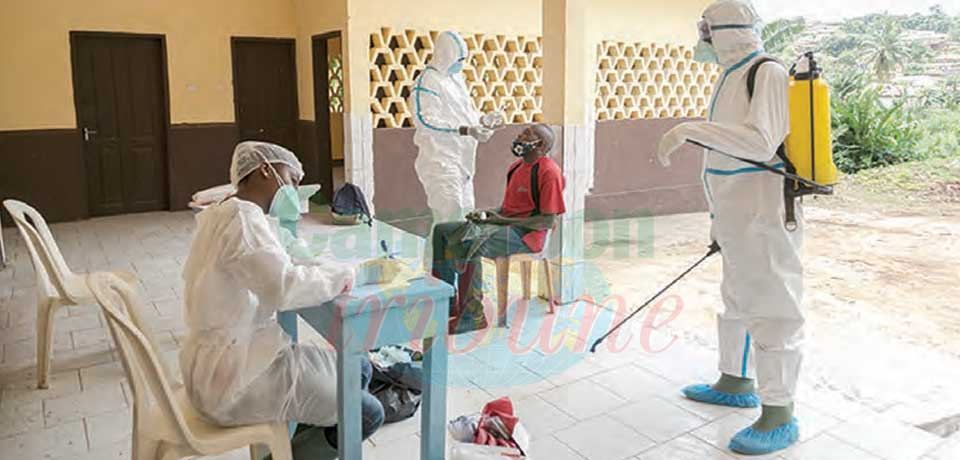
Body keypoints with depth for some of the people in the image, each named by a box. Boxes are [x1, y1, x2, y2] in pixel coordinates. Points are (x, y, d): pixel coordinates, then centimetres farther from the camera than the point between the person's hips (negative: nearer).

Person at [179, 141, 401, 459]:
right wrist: (357, 274, -23)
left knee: (357, 370, 15)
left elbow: (276, 270, 12)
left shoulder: (227, 214, 12)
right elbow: (286, 288, -32)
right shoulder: (242, 218, -20)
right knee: (367, 414, -6)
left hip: (226, 356, 10)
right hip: (233, 376, -10)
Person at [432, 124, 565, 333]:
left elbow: (548, 221, -16)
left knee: (469, 245, -33)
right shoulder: (516, 167, 19)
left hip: (526, 234, -10)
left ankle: (473, 316, -23)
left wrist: (502, 220, -17)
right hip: (505, 225, 10)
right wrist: (487, 214, 3)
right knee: (442, 230, -2)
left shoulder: (549, 172, -11)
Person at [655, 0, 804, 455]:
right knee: (738, 303, 20)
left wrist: (691, 129, -33)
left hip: (765, 221, -10)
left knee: (770, 311, -3)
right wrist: (719, 216, 22)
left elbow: (760, 144, -29)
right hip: (739, 222, 10)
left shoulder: (768, 75, -14)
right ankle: (736, 384, 36)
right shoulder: (732, 78, 15)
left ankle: (779, 417, 8)